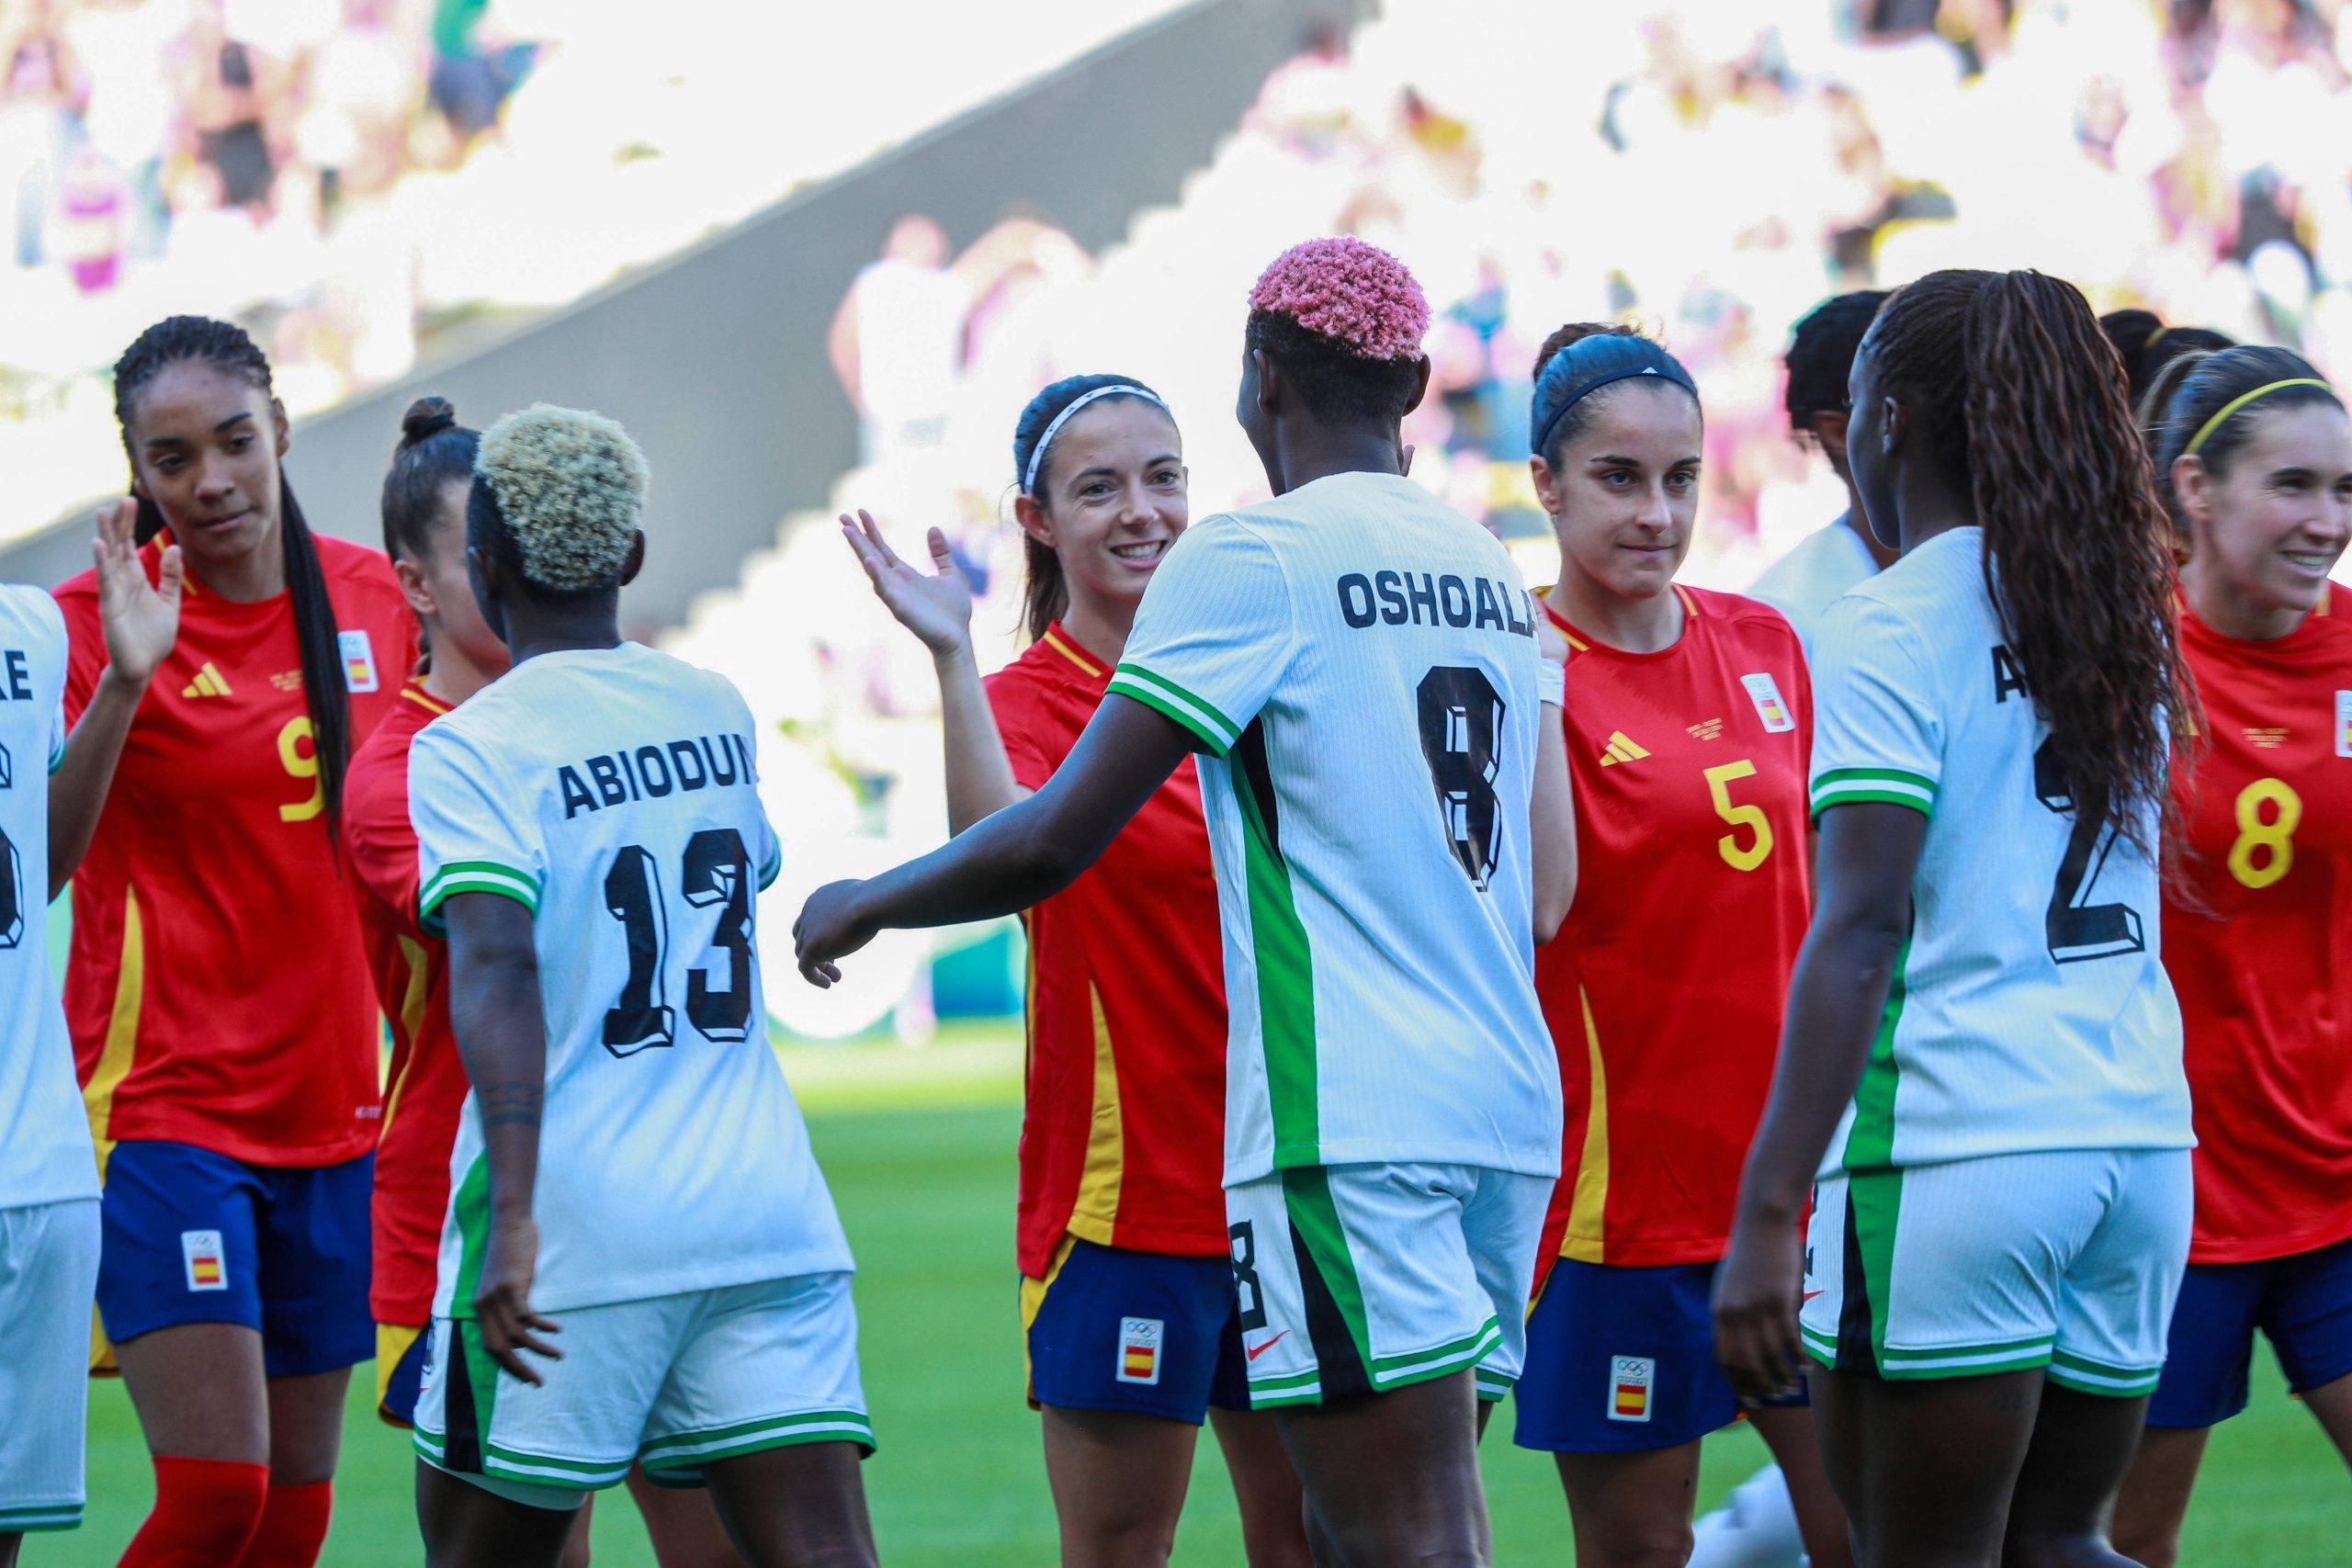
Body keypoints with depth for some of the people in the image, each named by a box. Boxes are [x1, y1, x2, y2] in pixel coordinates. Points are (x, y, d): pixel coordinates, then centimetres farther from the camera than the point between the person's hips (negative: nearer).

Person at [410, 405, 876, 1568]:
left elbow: (496, 968, -21)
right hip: (764, 1204, 4)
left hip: (573, 1230, -4)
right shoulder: (719, 713, 11)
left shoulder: (471, 747, -6)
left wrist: (513, 1212, -28)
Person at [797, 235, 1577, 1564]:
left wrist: (863, 905, 10)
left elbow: (1052, 844, -7)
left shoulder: (1251, 560, -5)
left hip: (1346, 1119, -8)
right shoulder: (1492, 573, 17)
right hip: (1510, 1106, 8)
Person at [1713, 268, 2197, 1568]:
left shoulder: (1891, 627, -7)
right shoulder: (2123, 617, 14)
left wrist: (1767, 1214, -19)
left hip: (1949, 1142, -7)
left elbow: (1861, 925, -16)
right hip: (2139, 1134, 7)